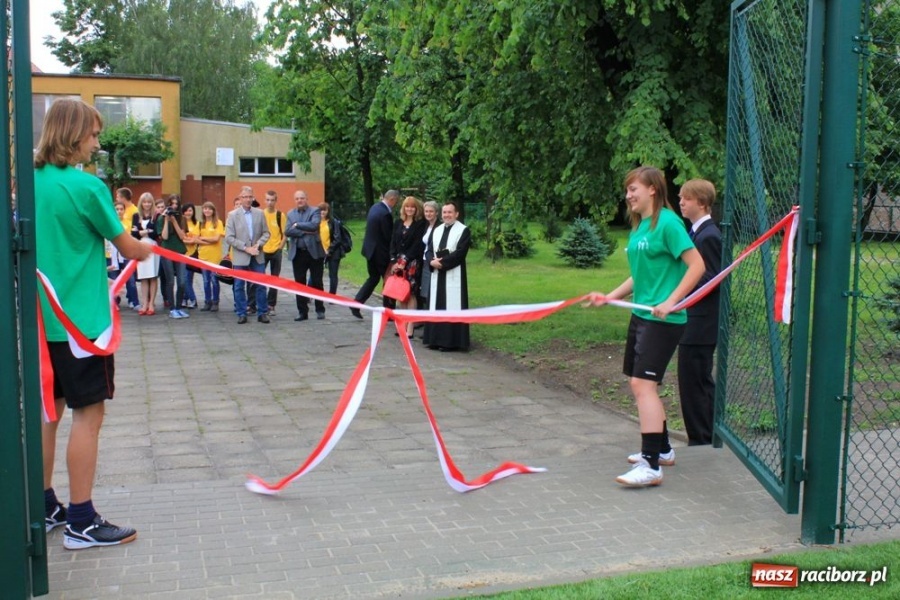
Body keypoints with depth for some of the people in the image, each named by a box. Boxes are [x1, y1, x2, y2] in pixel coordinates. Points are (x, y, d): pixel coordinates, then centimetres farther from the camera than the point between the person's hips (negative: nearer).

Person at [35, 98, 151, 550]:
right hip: (80, 320, -8)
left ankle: (44, 508, 25)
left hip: (43, 318, 8)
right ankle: (81, 522, 3)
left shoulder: (32, 181, 8)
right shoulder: (86, 186, -14)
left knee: (48, 410, 15)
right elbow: (128, 247, -5)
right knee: (88, 412, -2)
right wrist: (146, 250, 17)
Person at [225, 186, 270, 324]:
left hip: (257, 256, 2)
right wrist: (246, 248, -13)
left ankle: (262, 313, 12)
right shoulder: (232, 215, -2)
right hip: (240, 257, -2)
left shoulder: (260, 213, 5)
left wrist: (258, 244, -10)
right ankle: (241, 314, 12)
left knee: (261, 285, 3)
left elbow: (266, 233, 8)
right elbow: (229, 238, -7)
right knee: (239, 286, 3)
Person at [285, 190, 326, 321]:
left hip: (314, 252, -3)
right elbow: (287, 232, -4)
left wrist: (297, 225, -11)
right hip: (297, 253, 3)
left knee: (317, 282, 4)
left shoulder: (314, 211, 0)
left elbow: (314, 225, -20)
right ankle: (303, 312, 11)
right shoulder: (291, 214, 11)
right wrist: (305, 231, -14)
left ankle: (320, 310, 15)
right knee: (300, 284, 5)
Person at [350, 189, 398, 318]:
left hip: (370, 249, 9)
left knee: (373, 278, 20)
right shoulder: (386, 213, -22)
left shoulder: (374, 208, 6)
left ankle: (357, 303, 13)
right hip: (381, 252, -9)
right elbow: (389, 236, -19)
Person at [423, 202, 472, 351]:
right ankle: (436, 339, 13)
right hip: (437, 274, 6)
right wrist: (432, 261, -9)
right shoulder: (437, 230, 15)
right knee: (436, 307, 7)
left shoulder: (463, 230, -3)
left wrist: (442, 262, -17)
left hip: (454, 274, -6)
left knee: (451, 307, -5)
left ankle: (451, 341, -2)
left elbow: (460, 252, -13)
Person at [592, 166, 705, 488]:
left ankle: (651, 465, -11)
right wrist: (609, 297, 12)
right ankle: (661, 448, 31)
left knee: (643, 383, -14)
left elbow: (696, 265, -16)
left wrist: (670, 303, -22)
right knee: (639, 384, 15)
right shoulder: (638, 226, 13)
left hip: (662, 320, -9)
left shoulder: (667, 223, -12)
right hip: (641, 315, 9)